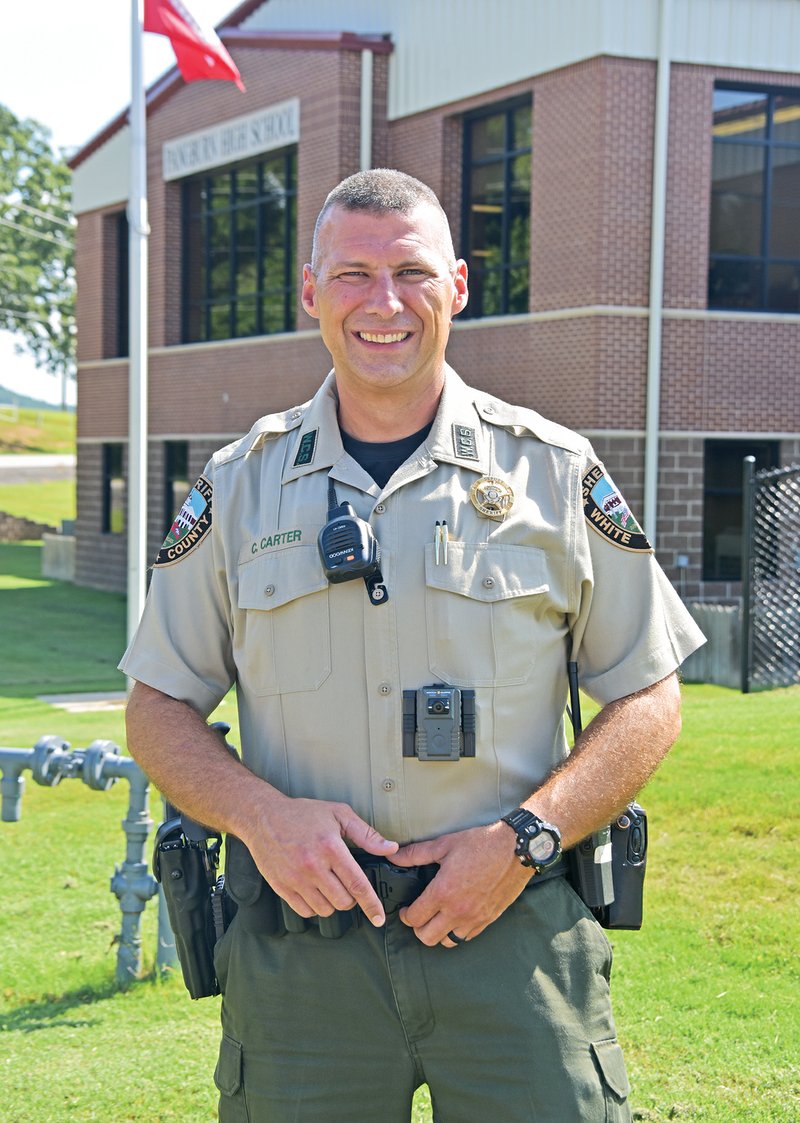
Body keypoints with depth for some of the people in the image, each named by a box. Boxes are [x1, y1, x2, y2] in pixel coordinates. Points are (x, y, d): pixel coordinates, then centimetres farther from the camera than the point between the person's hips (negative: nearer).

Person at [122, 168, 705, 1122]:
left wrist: (526, 837, -10)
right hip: (300, 937, 1)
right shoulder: (240, 487, 7)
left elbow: (649, 702, 5)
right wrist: (262, 815, -10)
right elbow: (157, 709, 10)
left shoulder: (554, 474, 3)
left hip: (514, 932, -1)